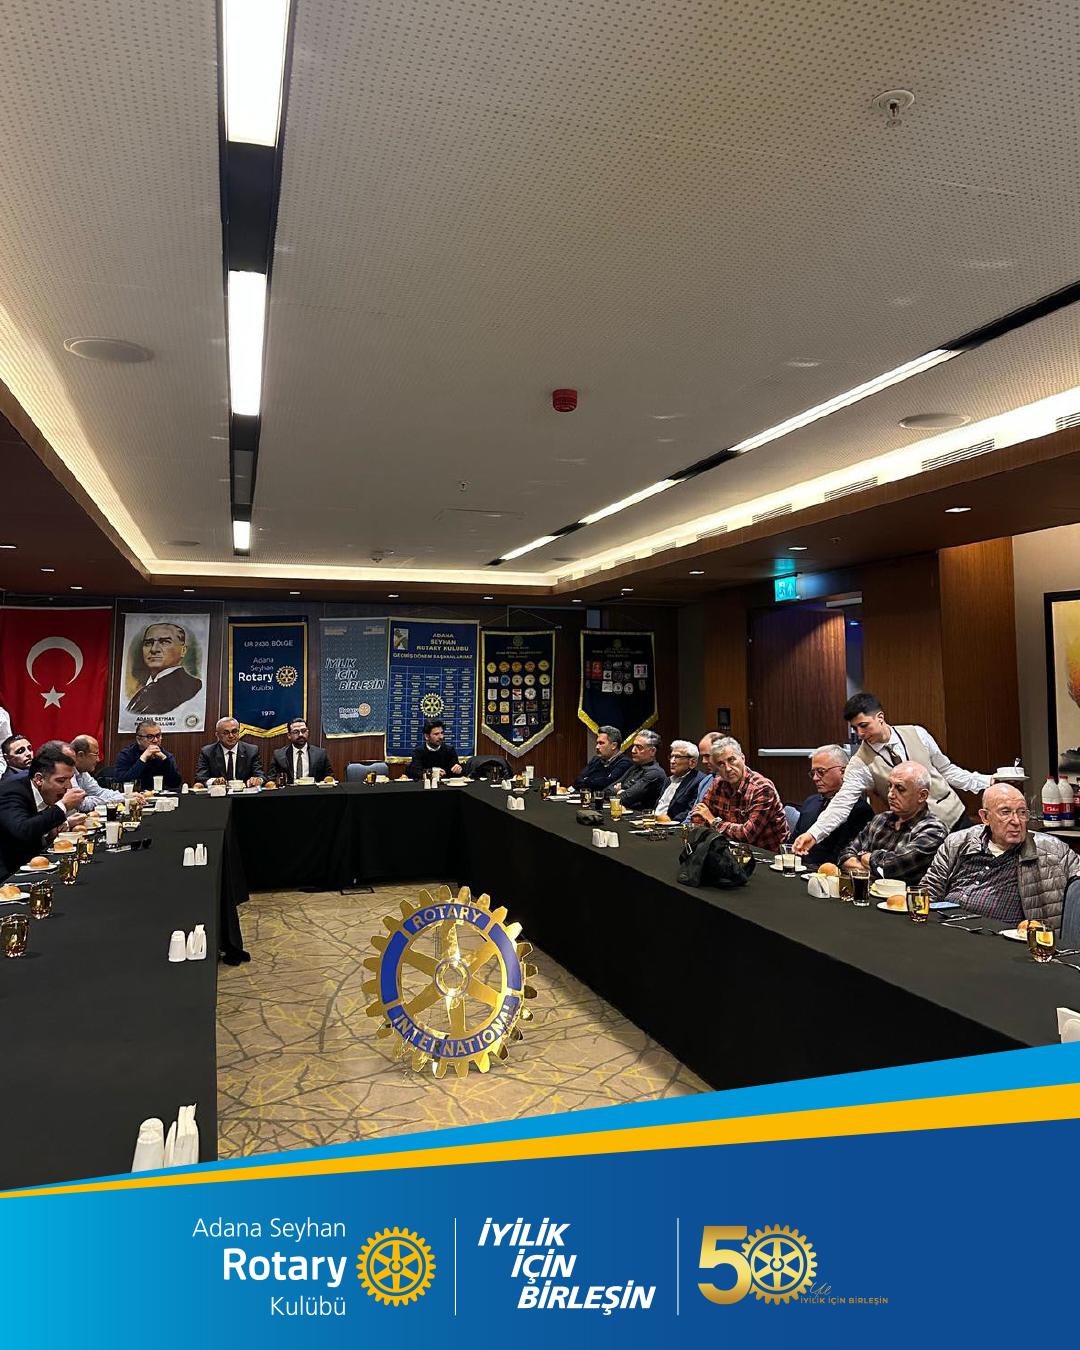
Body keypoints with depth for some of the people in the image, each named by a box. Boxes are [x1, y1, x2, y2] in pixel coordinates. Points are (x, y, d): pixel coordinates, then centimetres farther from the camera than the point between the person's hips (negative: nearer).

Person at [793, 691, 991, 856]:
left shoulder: (917, 734, -4)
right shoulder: (860, 764, -13)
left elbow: (946, 770, 8)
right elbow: (842, 803, -22)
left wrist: (987, 781, 5)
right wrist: (813, 834, -35)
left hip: (955, 817, 3)